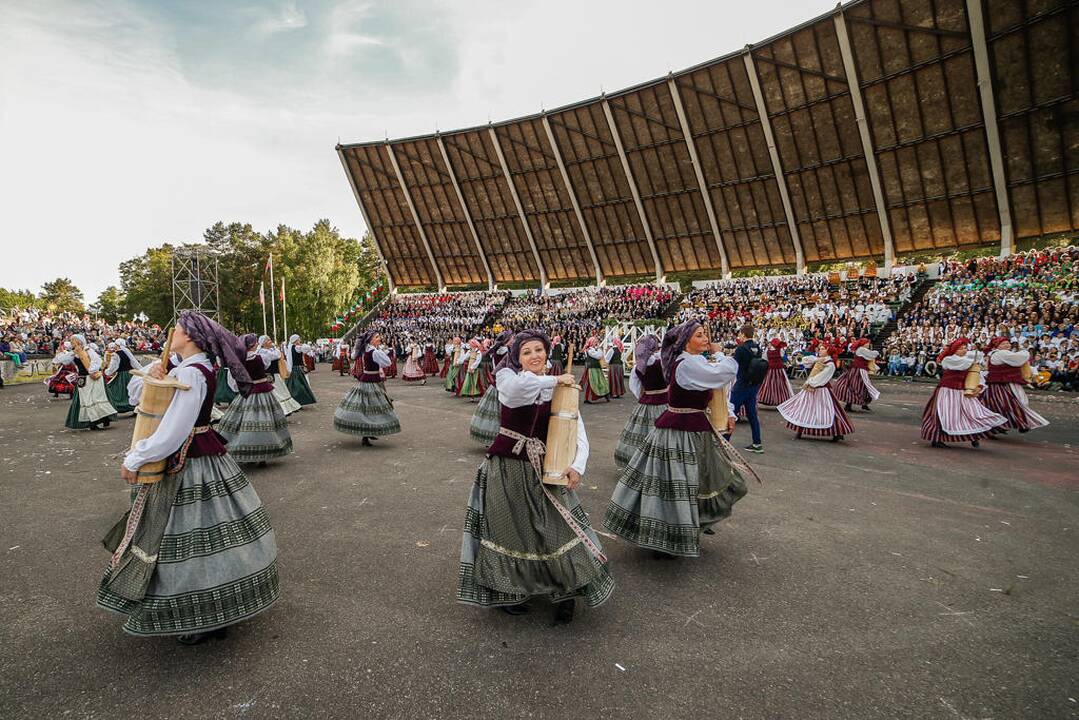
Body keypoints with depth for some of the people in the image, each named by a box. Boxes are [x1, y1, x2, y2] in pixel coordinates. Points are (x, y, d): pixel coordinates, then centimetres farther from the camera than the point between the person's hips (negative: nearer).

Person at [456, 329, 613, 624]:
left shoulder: (560, 390, 1)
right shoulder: (507, 377, -8)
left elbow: (579, 433, -5)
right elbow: (521, 384, -35)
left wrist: (577, 466, -22)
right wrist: (555, 380, -21)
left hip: (542, 471, 2)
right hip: (506, 467, -2)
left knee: (557, 529, -2)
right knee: (508, 531, 12)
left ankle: (566, 590, 21)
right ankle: (508, 591, 34)